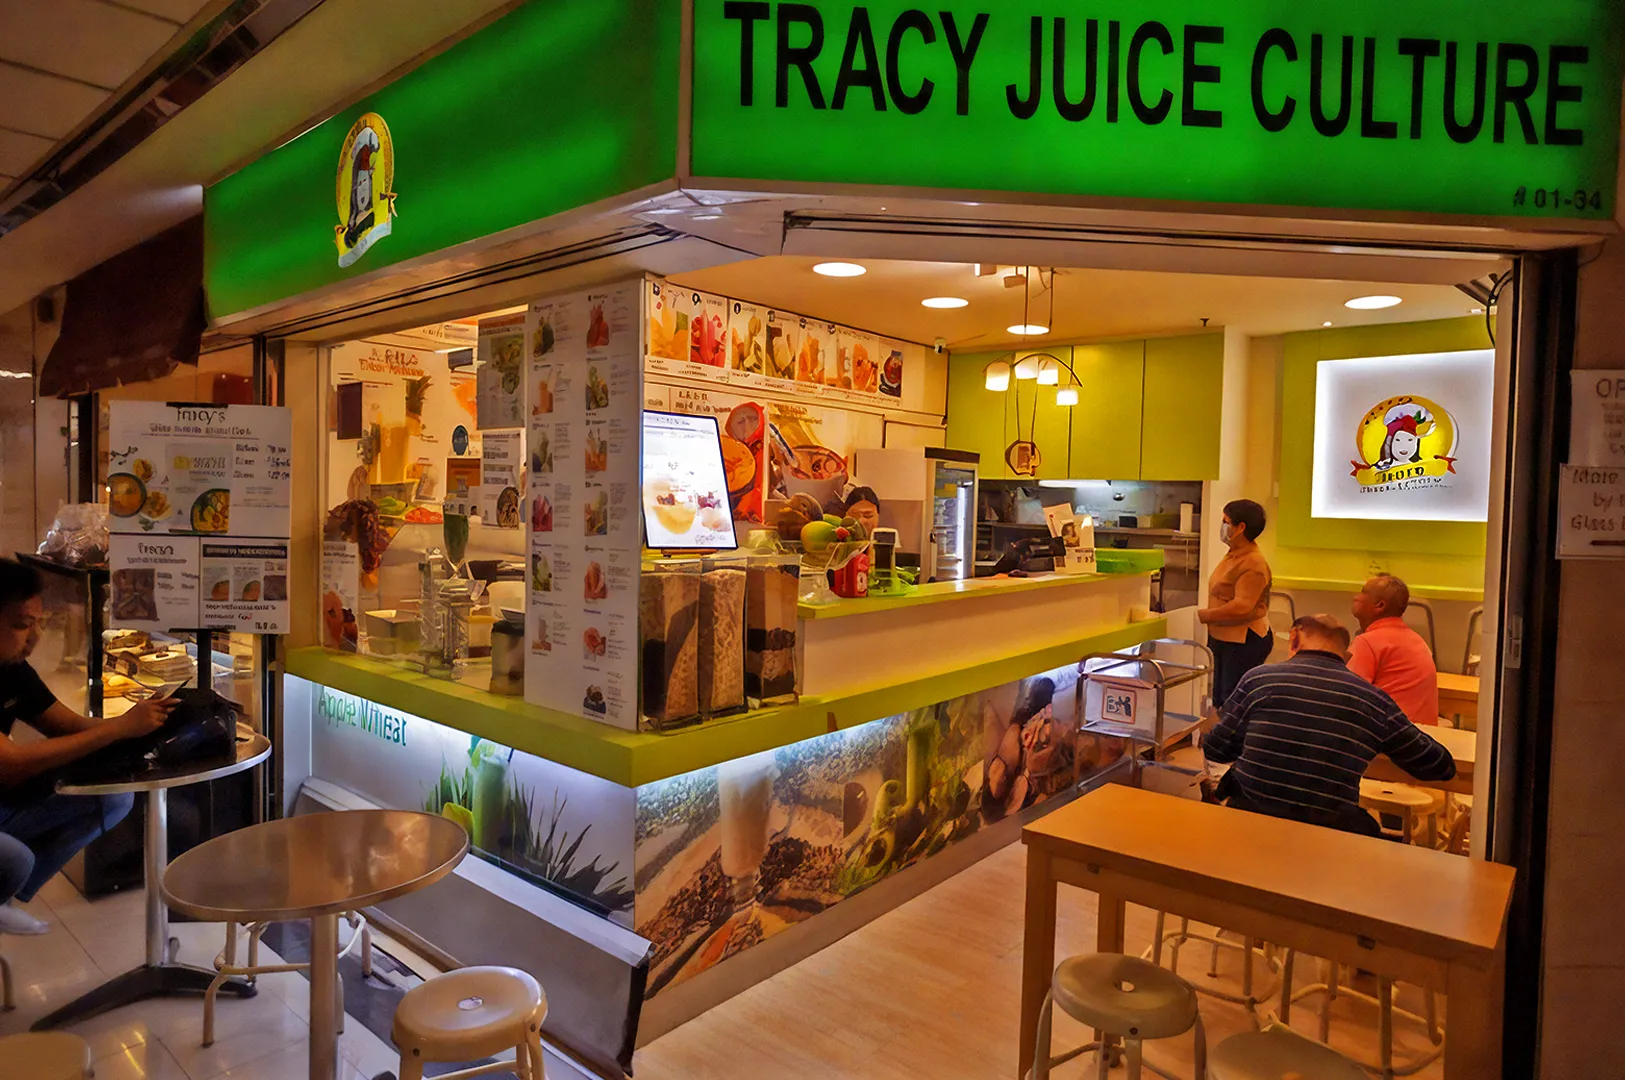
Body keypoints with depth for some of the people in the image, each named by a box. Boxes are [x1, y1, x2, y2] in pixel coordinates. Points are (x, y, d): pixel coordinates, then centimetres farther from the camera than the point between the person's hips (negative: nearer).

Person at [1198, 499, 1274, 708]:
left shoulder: (1253, 564, -19)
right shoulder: (1233, 555, 14)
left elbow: (1242, 608, -27)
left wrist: (1203, 615, -18)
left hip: (1243, 642, -10)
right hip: (1223, 639, 10)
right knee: (1219, 700, 15)